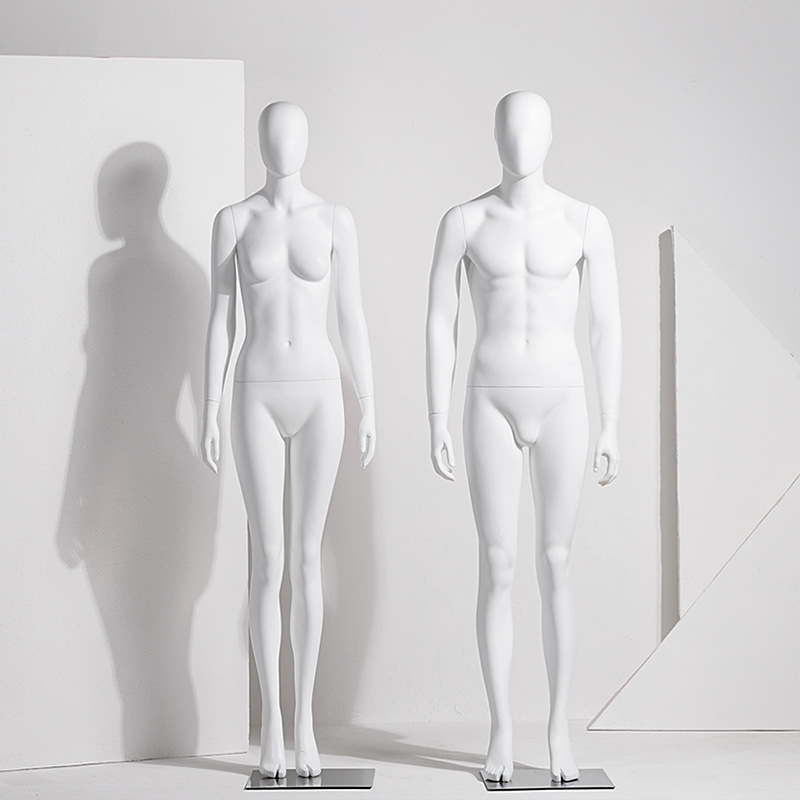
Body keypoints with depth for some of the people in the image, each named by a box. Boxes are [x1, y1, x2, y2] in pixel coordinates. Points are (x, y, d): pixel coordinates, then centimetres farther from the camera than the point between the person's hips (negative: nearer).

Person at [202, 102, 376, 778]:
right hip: (258, 397, -1)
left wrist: (370, 406, 2)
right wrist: (210, 411, -2)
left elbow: (353, 316, 6)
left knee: (307, 560, 4)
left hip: (320, 395, 1)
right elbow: (221, 320, 3)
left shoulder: (335, 219, 5)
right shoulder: (232, 220, 4)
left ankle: (305, 722, 14)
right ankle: (271, 723, 11)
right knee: (269, 563, -2)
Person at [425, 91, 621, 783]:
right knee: (498, 570, 1)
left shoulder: (587, 222, 1)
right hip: (493, 408, 0)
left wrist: (611, 428, -1)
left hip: (562, 405, 0)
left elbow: (607, 327, 2)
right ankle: (502, 732, 13)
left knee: (556, 566, 4)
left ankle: (559, 727, 17)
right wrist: (437, 425, -5)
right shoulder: (463, 222, 0)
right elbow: (440, 325, 0)